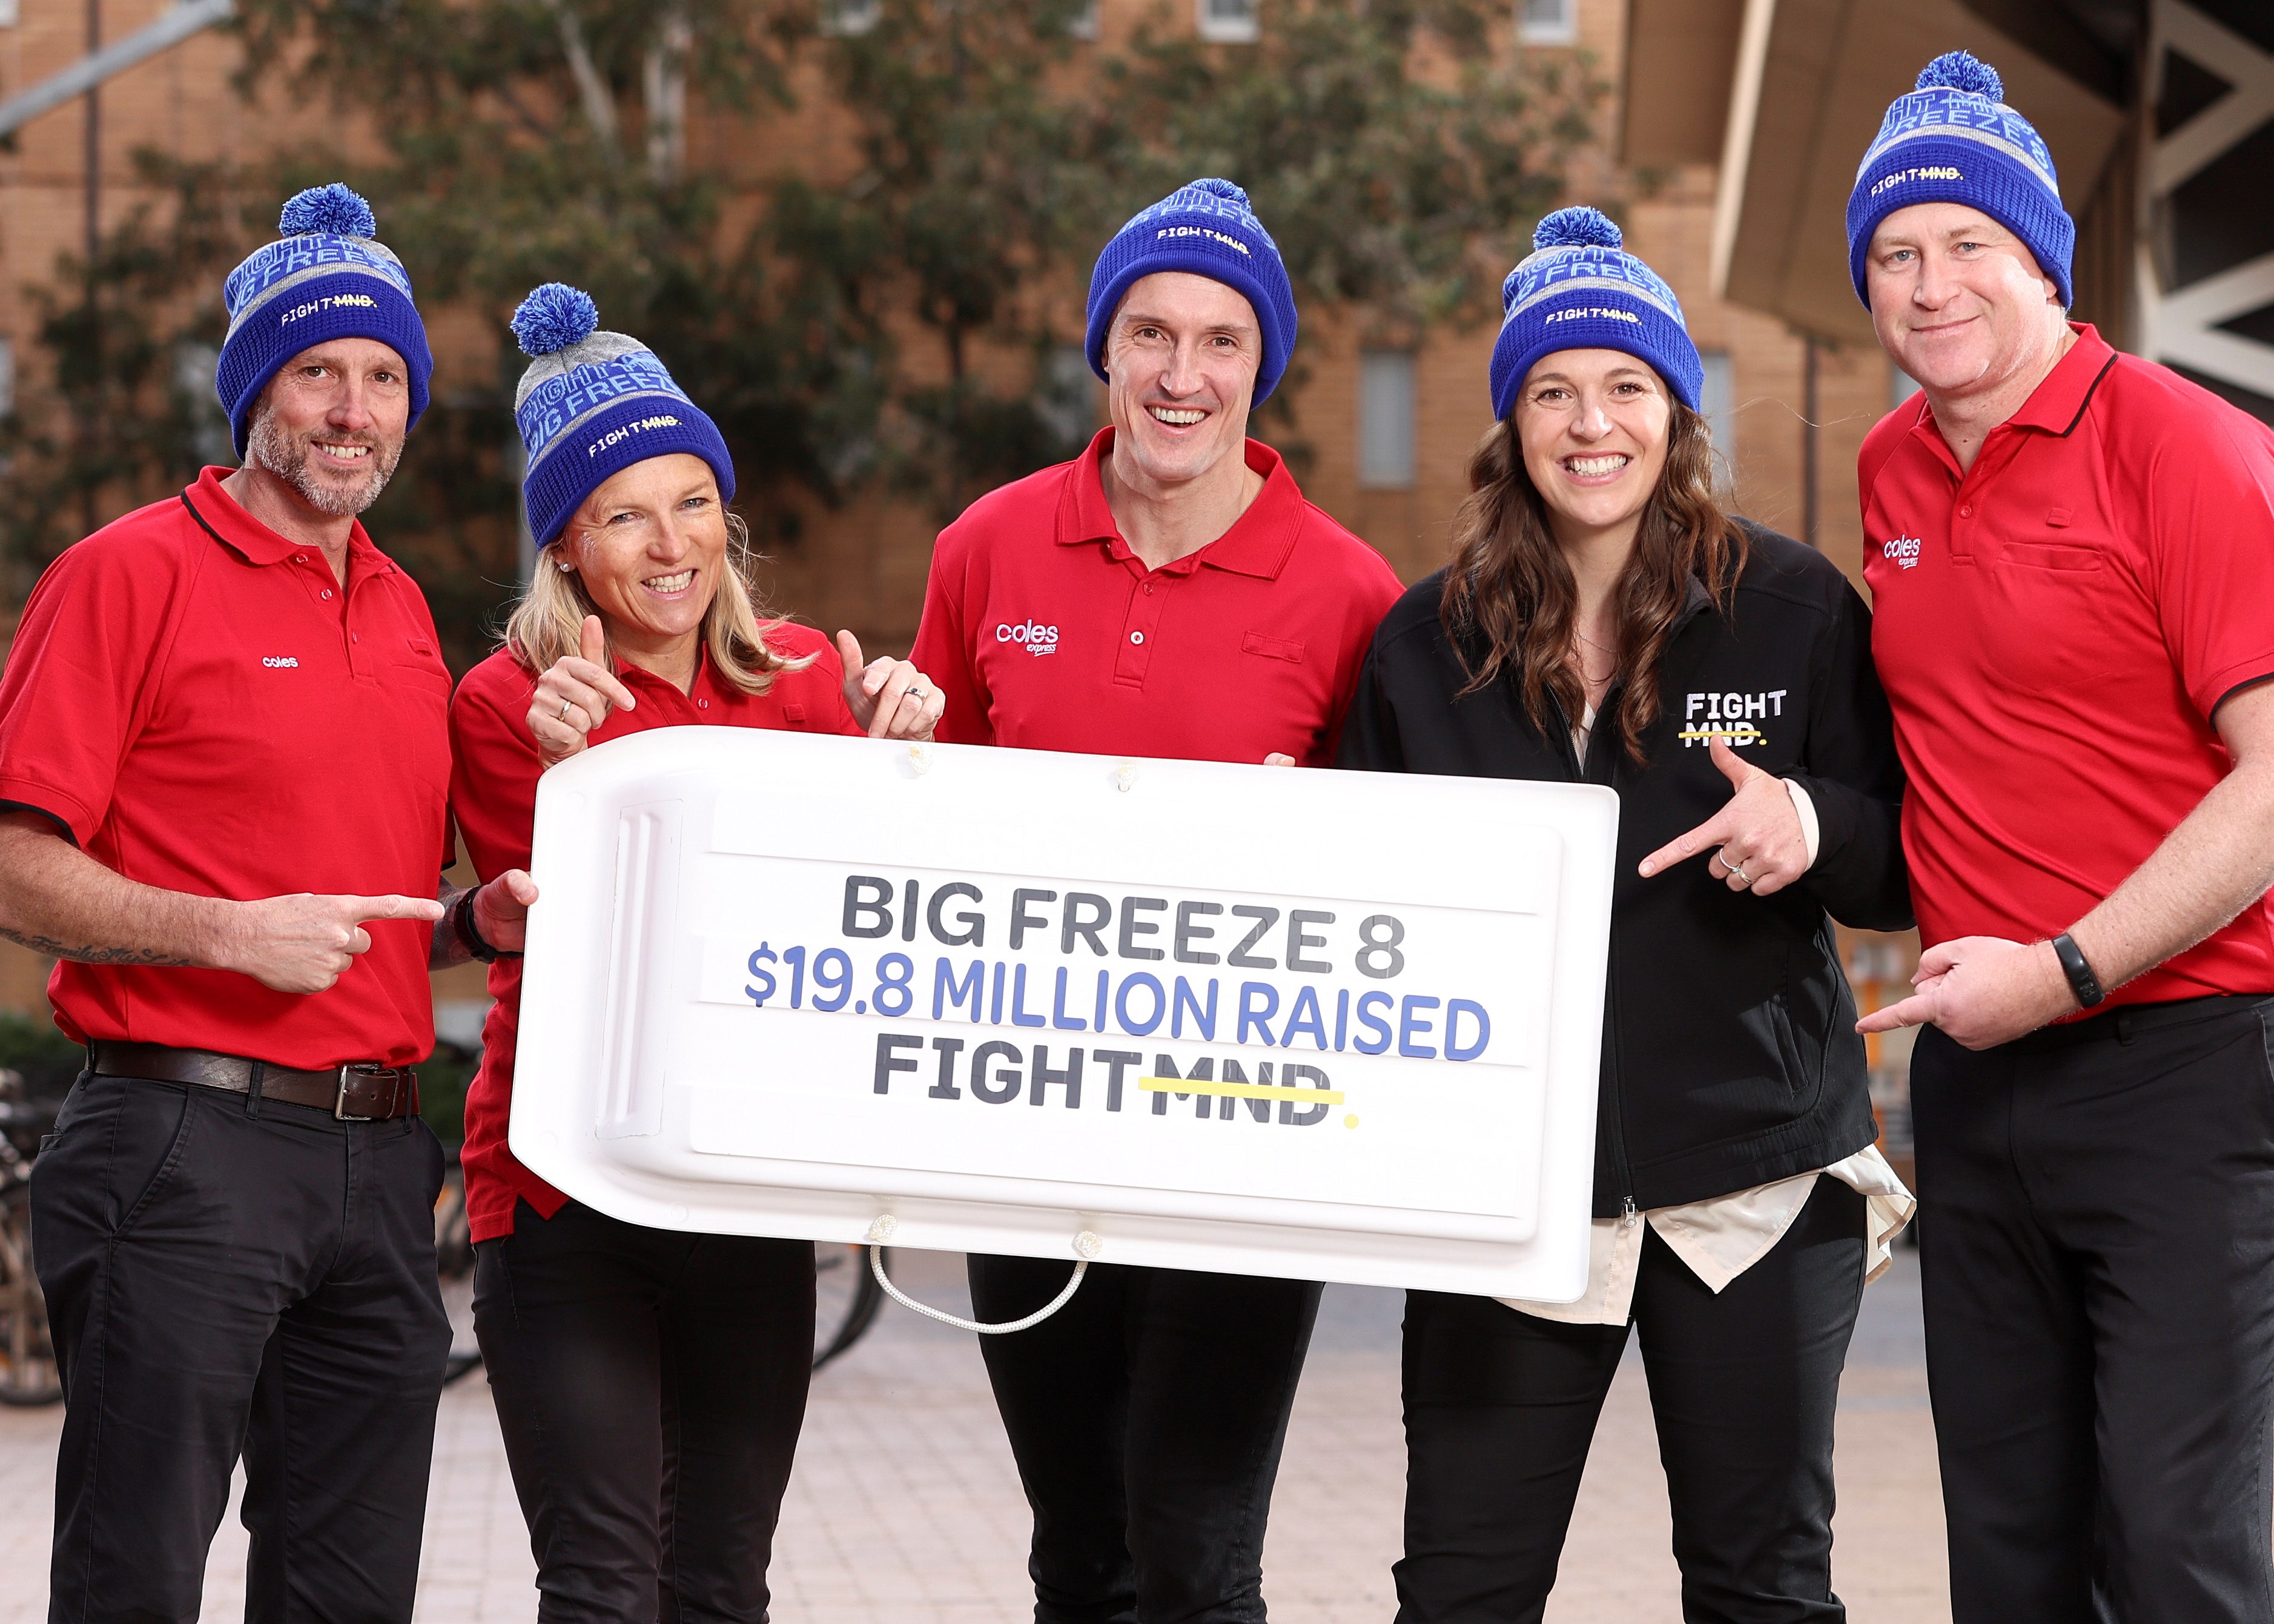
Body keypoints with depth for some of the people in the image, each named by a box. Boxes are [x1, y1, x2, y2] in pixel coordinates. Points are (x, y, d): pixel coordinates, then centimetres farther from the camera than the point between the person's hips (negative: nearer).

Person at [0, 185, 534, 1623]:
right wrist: (231, 932, -18)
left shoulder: (403, 612, 18)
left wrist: (474, 919, 6)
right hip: (190, 1143, -7)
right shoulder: (133, 574, -4)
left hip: (381, 1164, 7)